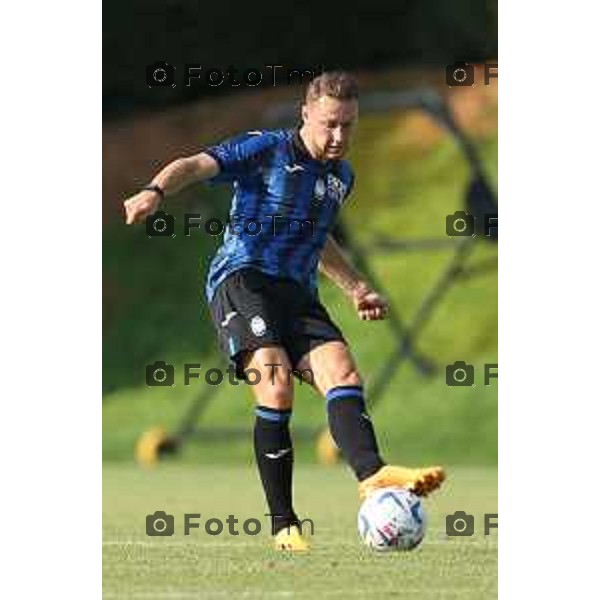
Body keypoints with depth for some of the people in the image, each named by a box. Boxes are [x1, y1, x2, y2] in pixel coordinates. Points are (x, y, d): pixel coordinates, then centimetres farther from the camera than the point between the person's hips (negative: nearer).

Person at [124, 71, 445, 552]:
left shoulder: (342, 176, 18)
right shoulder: (266, 150, -2)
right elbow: (198, 165, -16)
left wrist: (357, 289, 27)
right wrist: (156, 191, -36)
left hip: (298, 293, 6)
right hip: (242, 278, -6)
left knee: (343, 375, -20)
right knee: (277, 389, -24)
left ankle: (372, 476, -40)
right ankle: (284, 526, -19)